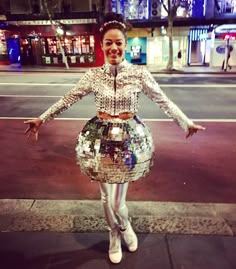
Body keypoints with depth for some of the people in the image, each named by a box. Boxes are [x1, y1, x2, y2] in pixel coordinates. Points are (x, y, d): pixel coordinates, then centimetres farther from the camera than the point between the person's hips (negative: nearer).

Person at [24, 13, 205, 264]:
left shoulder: (139, 73, -6)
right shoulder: (93, 74, -2)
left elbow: (164, 101, -1)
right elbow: (67, 99, 4)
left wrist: (187, 122, 0)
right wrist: (41, 119, 5)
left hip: (129, 138, -2)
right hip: (101, 138, 2)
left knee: (117, 200, 3)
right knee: (107, 197, 15)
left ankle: (125, 227, 40)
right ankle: (115, 236, 43)